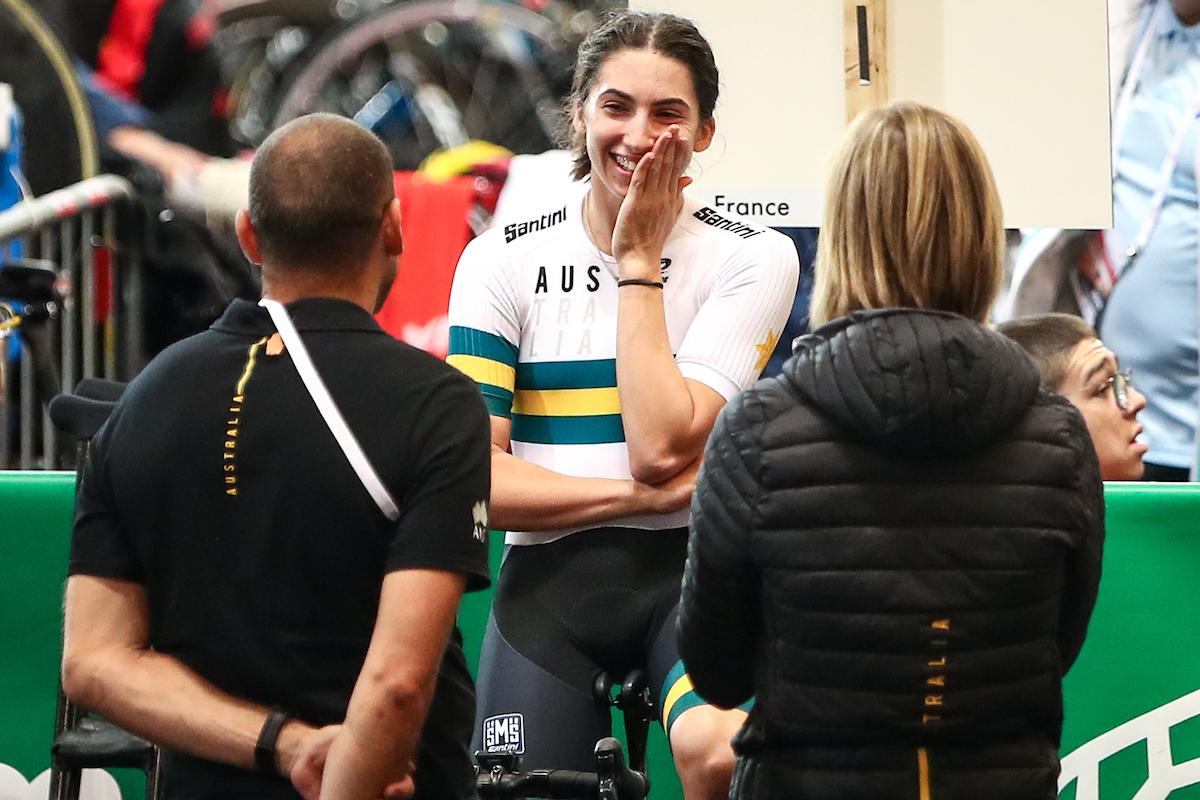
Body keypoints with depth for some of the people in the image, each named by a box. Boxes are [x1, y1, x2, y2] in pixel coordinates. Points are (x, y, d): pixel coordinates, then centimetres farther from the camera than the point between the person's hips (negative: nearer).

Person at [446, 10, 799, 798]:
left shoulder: (752, 258, -2)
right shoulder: (502, 260, 2)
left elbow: (661, 446, -15)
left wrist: (638, 260, -9)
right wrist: (641, 495, -15)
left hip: (693, 566, -2)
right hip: (549, 582, 3)